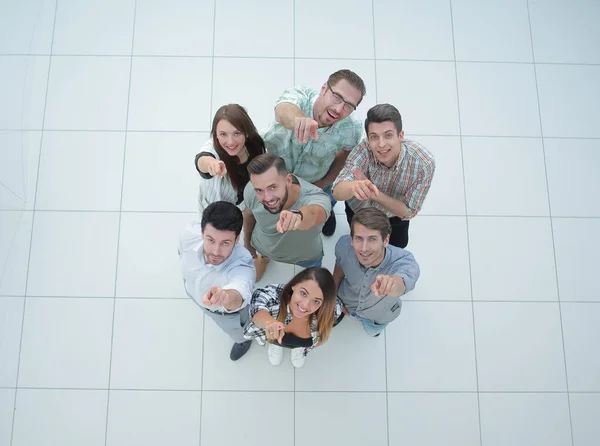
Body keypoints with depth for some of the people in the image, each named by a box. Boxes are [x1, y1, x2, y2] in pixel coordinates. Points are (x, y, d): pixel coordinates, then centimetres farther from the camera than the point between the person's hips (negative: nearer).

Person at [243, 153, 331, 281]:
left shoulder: (316, 198, -48)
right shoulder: (250, 191, -34)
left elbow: (313, 213, -75)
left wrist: (299, 215, -98)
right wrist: (247, 242, 9)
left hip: (305, 258, -1)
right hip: (261, 248, 2)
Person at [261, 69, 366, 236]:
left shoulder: (352, 128, -33)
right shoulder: (299, 96, -41)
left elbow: (343, 156, -10)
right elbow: (284, 112, -66)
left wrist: (325, 182, -5)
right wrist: (298, 119, -89)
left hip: (315, 181, 1)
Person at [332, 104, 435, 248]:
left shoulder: (425, 163, -39)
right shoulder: (364, 149, -39)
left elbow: (408, 211, -29)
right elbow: (338, 192, -47)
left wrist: (375, 193, -46)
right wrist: (354, 187, -72)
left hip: (394, 215, 1)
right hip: (358, 208, -1)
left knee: (398, 244, 26)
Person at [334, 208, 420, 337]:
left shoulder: (405, 261, -48)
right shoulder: (343, 245, -37)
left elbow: (401, 285, -72)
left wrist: (391, 283, -95)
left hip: (378, 315, -1)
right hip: (345, 302, 1)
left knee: (373, 330, 32)